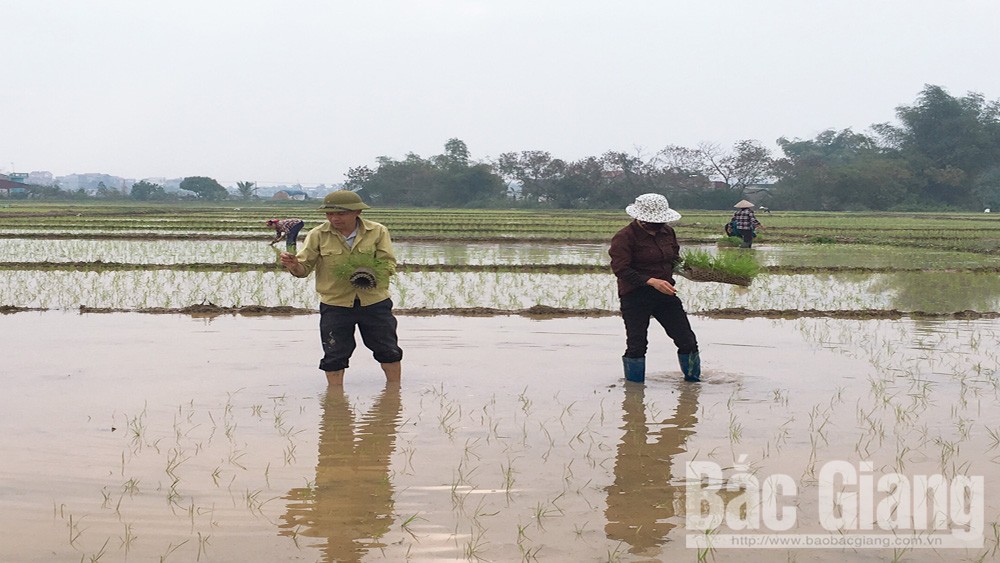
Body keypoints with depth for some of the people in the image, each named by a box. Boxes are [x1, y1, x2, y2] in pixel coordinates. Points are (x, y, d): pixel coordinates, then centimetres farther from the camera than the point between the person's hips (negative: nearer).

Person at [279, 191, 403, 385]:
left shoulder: (378, 232, -4)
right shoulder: (318, 235, -4)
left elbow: (389, 264, -6)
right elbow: (304, 268, -3)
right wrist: (293, 266, -28)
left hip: (374, 302, 1)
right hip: (335, 304, 0)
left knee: (389, 351, 9)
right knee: (335, 355, 3)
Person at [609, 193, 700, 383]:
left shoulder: (667, 232, 9)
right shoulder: (624, 237, -12)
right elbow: (621, 269, -19)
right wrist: (651, 281, -28)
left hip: (665, 294, 6)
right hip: (635, 297, -6)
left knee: (687, 339, 5)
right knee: (637, 344, -2)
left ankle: (693, 378, 24)